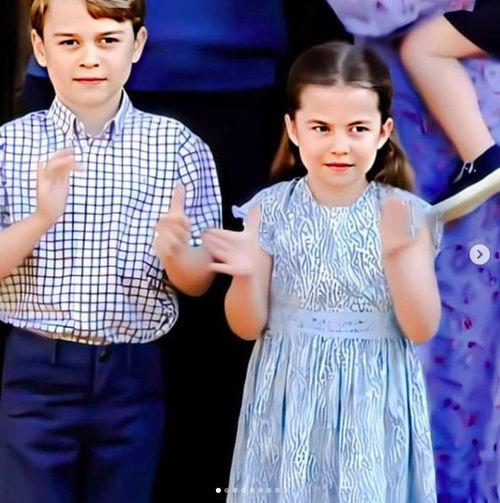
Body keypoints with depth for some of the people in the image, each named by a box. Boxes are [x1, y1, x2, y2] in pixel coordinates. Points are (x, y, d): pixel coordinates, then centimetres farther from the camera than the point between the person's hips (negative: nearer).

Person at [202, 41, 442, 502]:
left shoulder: (408, 215, -6)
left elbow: (422, 329, -9)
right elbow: (249, 327, -2)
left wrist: (399, 254, -23)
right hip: (291, 400, 1)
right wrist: (246, 276, -22)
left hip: (374, 405, 0)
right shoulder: (269, 210, -5)